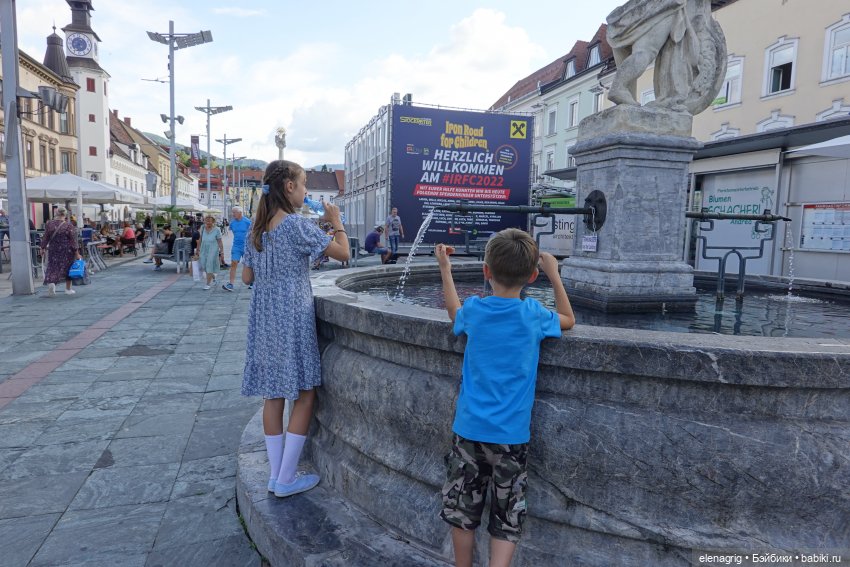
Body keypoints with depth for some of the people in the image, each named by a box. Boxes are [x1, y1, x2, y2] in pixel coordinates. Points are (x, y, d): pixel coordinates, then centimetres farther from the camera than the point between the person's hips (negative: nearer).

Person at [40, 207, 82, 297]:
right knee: (67, 268, 10)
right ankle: (68, 289, 17)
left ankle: (51, 282, -19)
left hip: (53, 250, 2)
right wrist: (77, 253, -6)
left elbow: (45, 238, 4)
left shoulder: (49, 224, -2)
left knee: (53, 267, 8)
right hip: (67, 251, -2)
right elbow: (73, 241, -10)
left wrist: (43, 248, 16)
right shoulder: (69, 225, -11)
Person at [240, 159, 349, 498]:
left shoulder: (257, 228, 8)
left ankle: (275, 475, 19)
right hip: (292, 318, -7)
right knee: (305, 394, 3)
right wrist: (336, 222, 3)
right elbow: (343, 253, -11)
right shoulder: (297, 224, -14)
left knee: (273, 394, 11)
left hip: (264, 319, 7)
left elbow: (247, 277, 11)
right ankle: (286, 480, 7)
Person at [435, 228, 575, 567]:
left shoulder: (474, 309, -4)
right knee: (506, 521, 10)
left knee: (462, 513, 16)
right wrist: (554, 274, 15)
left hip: (468, 429, 2)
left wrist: (445, 269, 28)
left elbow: (454, 313, 20)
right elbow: (569, 321, 13)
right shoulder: (533, 314, -9)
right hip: (511, 434, -2)